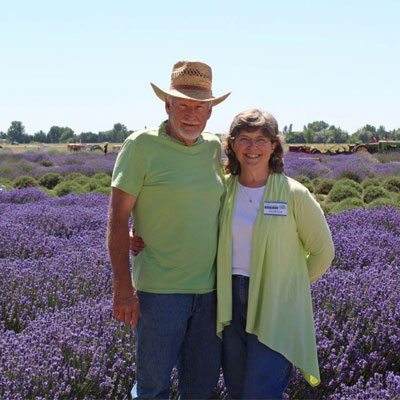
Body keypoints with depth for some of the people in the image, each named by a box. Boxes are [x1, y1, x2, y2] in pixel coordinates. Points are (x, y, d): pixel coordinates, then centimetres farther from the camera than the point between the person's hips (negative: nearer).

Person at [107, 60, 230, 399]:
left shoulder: (214, 148, 7)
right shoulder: (141, 146, -9)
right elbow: (118, 219, -9)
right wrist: (122, 287, -13)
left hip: (208, 288, 5)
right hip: (160, 288, -5)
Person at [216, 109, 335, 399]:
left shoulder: (294, 194, -9)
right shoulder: (223, 190, 1)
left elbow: (323, 251, 2)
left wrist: (290, 283, 6)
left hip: (275, 307, -4)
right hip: (231, 303, 4)